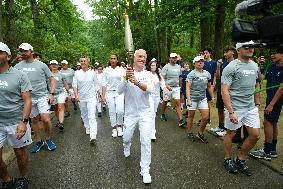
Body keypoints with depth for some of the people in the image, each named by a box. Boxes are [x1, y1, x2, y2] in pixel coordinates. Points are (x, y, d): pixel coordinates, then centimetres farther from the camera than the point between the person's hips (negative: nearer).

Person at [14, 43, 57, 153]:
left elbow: (52, 79, 3)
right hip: (28, 98, 3)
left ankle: (48, 139, 11)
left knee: (46, 119, -13)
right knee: (34, 120, 12)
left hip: (42, 96, -3)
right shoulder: (18, 66, 6)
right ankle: (38, 141, 29)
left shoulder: (41, 65, 0)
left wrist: (52, 93, -6)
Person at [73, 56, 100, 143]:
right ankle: (87, 127, 42)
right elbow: (74, 85, -4)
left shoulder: (92, 72, 0)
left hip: (91, 97, -3)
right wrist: (76, 95, -18)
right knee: (84, 114, 17)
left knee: (91, 116, -12)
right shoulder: (77, 73, 2)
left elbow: (96, 85, 7)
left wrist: (99, 96, 10)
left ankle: (93, 136, -16)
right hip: (81, 97, 3)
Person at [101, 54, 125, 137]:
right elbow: (104, 83, 5)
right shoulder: (106, 70, 6)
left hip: (119, 92, -1)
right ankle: (114, 128, 19)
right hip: (109, 92, 1)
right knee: (112, 112, 3)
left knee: (120, 111, -12)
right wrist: (103, 95, -1)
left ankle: (119, 126, 12)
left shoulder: (121, 69, 5)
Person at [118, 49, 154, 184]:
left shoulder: (147, 74, -1)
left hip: (145, 112, 0)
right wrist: (126, 78, -36)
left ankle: (145, 170, 9)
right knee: (126, 138, 15)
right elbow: (120, 91, -17)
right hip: (130, 112, 0)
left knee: (146, 141, -6)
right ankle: (127, 148, 52)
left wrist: (137, 83, -40)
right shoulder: (127, 73, -5)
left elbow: (149, 89, -20)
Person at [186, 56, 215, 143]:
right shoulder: (191, 74, -9)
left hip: (203, 98, 4)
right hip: (192, 98, -4)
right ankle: (190, 133, 27)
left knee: (206, 117, -2)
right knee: (191, 116, 8)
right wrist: (188, 100, -24)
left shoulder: (207, 74, 6)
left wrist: (212, 97, 13)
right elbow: (187, 88, -15)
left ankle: (200, 134, 17)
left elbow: (209, 87, 16)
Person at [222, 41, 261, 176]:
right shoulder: (231, 67, -13)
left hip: (251, 107, 7)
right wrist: (231, 112, -22)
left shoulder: (254, 66, 10)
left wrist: (257, 104, 14)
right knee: (231, 133, 7)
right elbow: (224, 91, -18)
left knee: (255, 135, 8)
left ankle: (240, 159, 27)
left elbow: (256, 86, 20)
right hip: (235, 107, -7)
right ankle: (227, 159, 28)